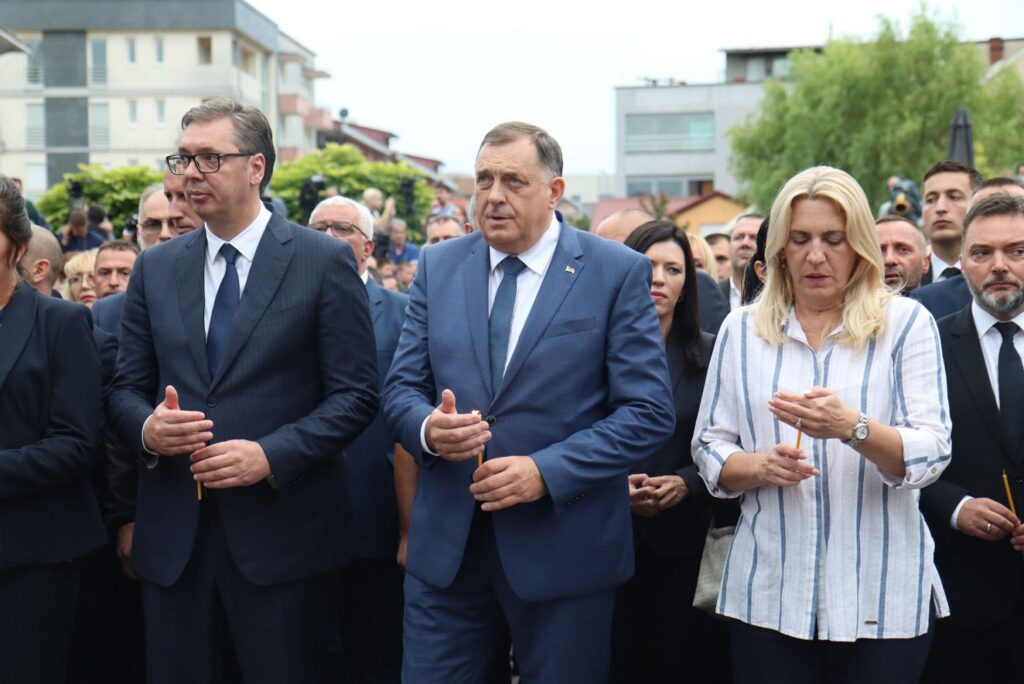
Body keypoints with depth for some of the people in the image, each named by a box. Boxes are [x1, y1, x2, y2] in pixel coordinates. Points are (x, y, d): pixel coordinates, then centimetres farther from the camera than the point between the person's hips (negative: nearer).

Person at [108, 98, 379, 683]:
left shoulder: (325, 261, -2)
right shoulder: (155, 269, 11)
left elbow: (356, 393, -5)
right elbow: (127, 386, 13)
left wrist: (271, 455, -17)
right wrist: (146, 428, -10)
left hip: (284, 534, -4)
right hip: (174, 539, 4)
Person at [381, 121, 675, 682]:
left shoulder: (619, 273, -4)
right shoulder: (438, 267, 7)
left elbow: (649, 411, -8)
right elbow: (400, 387, 9)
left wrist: (546, 472, -18)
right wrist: (427, 428, -15)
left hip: (564, 548, -3)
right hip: (446, 545, 3)